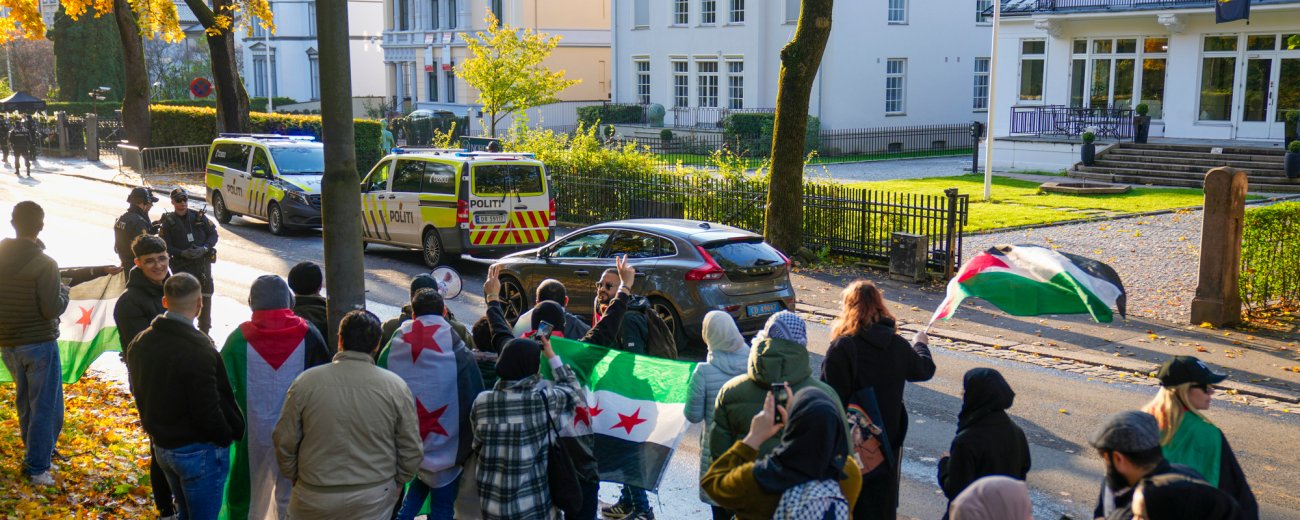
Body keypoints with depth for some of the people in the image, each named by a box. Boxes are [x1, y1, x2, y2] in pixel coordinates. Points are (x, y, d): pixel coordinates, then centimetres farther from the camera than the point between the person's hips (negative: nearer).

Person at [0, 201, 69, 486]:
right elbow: (53, 309, -21)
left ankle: (35, 451, 35)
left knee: (25, 401, 21)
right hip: (39, 343, -6)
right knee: (45, 405, 2)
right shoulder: (44, 264, -19)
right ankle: (37, 467, 5)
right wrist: (64, 291, -4)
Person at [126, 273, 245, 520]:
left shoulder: (139, 344, 1)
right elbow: (208, 410, -24)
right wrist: (228, 436, -8)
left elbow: (139, 393, 12)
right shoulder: (198, 350, -26)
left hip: (161, 447, 8)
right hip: (198, 451, -8)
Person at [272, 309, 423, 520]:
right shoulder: (396, 386, -10)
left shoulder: (305, 382, -10)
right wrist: (395, 485, 12)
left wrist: (296, 479, 13)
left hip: (314, 500, 0)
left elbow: (284, 443, -4)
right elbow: (411, 451, -5)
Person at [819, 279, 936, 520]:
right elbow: (925, 370, 17)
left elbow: (829, 394, -20)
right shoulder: (897, 345, -3)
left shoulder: (842, 347, -19)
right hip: (889, 436, 4)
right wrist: (921, 345, 38)